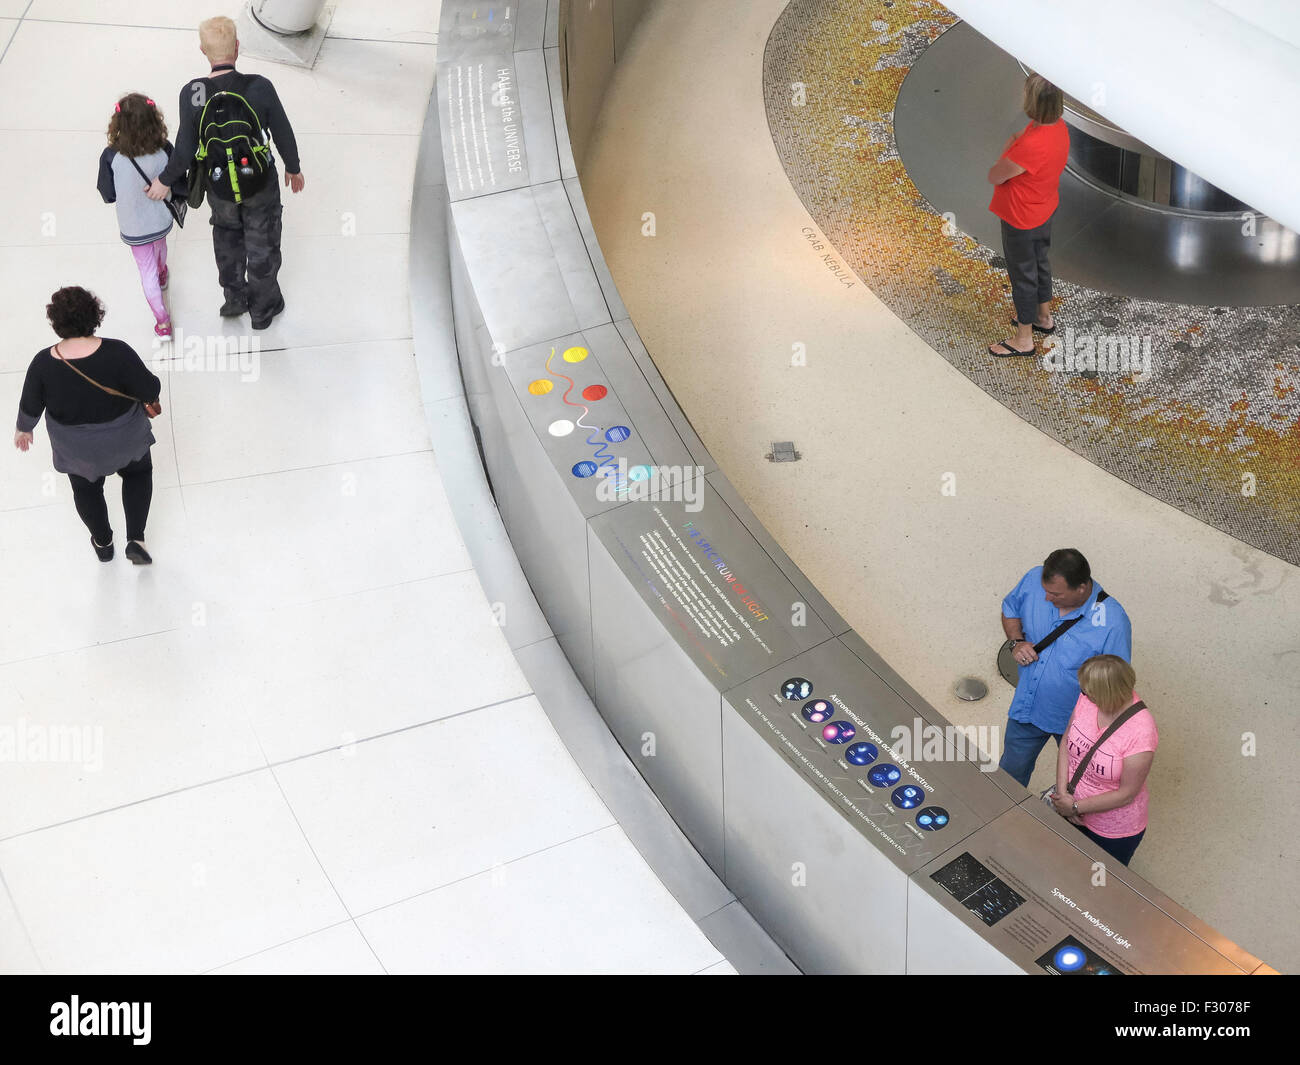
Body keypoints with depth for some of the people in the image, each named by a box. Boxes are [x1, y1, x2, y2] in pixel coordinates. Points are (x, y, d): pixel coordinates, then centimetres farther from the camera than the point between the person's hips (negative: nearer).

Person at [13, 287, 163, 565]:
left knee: (86, 488, 28)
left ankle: (103, 544, 48)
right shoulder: (117, 352, -29)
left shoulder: (43, 363, -20)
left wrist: (24, 429, 14)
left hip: (76, 448, 1)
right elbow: (150, 390, -23)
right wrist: (152, 400, 1)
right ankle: (135, 540, 21)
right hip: (124, 438, -1)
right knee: (138, 472, 29)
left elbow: (30, 406, -7)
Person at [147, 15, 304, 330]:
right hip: (261, 185, -1)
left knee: (227, 242, 28)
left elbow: (185, 153, -17)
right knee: (261, 246, 21)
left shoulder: (192, 93, -22)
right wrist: (293, 168, 7)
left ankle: (234, 298, 46)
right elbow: (283, 135, -12)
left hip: (220, 190, 1)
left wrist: (165, 181, 1)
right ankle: (262, 308, 38)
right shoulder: (260, 87, -24)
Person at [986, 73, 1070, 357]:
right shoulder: (1059, 128, -9)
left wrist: (1008, 147, -13)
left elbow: (995, 177, -24)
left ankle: (1024, 340, 26)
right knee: (1039, 262, 28)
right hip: (1044, 209, 9)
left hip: (1022, 220, -9)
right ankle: (1044, 317, 50)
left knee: (1023, 274, 9)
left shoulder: (1031, 145, -39)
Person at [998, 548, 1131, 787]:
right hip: (1026, 706, 3)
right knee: (1010, 774, 23)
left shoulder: (1113, 622, -30)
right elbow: (1010, 610, 3)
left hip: (1074, 717, -3)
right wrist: (1016, 642, -14)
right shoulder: (1034, 580, -20)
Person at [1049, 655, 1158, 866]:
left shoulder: (1141, 734, -34)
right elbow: (1066, 742, -5)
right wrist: (1062, 793, -13)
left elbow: (1126, 794, -24)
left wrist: (1076, 807, -18)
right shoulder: (1088, 699, -18)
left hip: (1114, 831, -5)